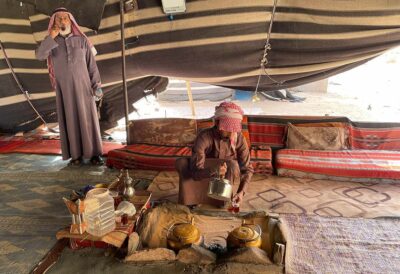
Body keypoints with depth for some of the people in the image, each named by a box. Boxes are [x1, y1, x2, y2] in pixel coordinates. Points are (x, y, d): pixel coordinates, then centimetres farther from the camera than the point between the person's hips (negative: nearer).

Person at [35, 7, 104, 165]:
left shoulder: (82, 40, 2)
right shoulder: (50, 41, 4)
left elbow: (91, 64, 2)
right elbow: (39, 56, -15)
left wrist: (97, 86, -6)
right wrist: (52, 36, -20)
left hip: (82, 85, -1)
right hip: (64, 88, 1)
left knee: (88, 119, -4)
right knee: (70, 120, 0)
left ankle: (94, 154, 1)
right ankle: (77, 154, 9)